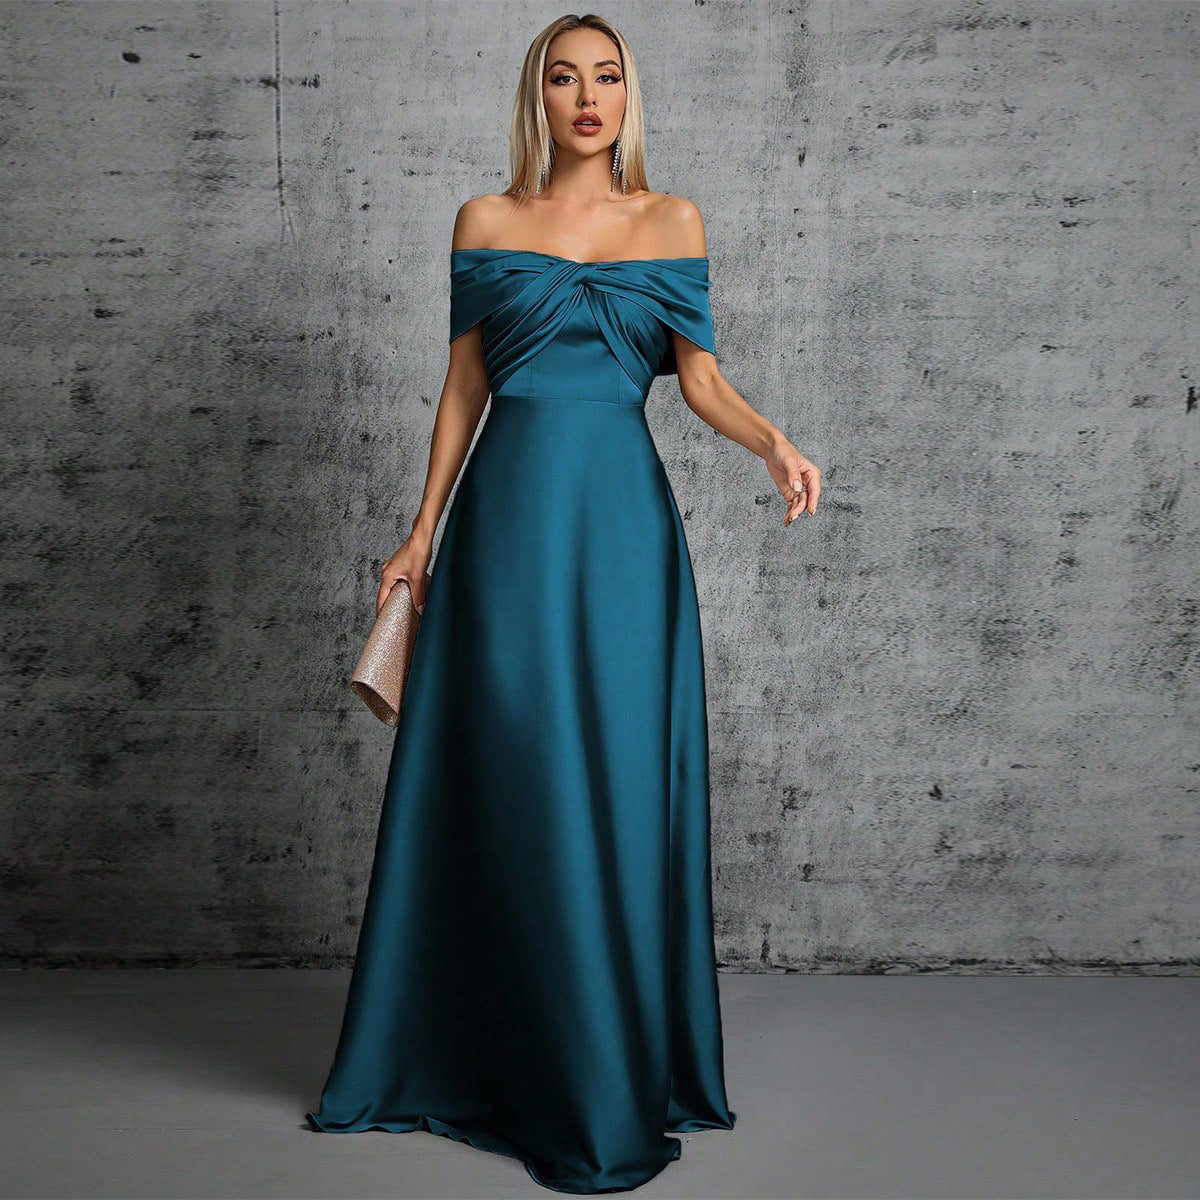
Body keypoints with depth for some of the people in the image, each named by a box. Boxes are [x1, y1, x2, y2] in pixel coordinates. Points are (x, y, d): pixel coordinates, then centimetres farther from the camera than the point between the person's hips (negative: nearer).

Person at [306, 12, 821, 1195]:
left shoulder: (672, 221, 10)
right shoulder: (484, 222, 9)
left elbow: (701, 377, 5)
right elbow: (463, 384, 11)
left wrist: (773, 441, -14)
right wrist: (424, 526, 8)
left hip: (622, 519, 0)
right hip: (510, 516, 0)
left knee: (618, 786, 1)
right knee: (507, 785, 2)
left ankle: (612, 1082, 15)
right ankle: (474, 1056, 18)